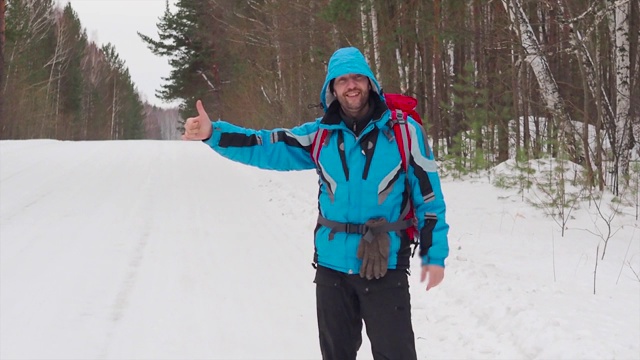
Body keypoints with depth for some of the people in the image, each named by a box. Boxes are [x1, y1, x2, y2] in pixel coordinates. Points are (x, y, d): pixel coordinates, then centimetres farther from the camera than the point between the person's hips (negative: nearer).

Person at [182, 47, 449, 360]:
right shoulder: (321, 134, 4)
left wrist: (435, 255, -2)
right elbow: (266, 147, 1)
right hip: (332, 265, 4)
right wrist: (212, 134, -13)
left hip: (385, 267, -4)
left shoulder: (402, 130, -5)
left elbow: (428, 194, -2)